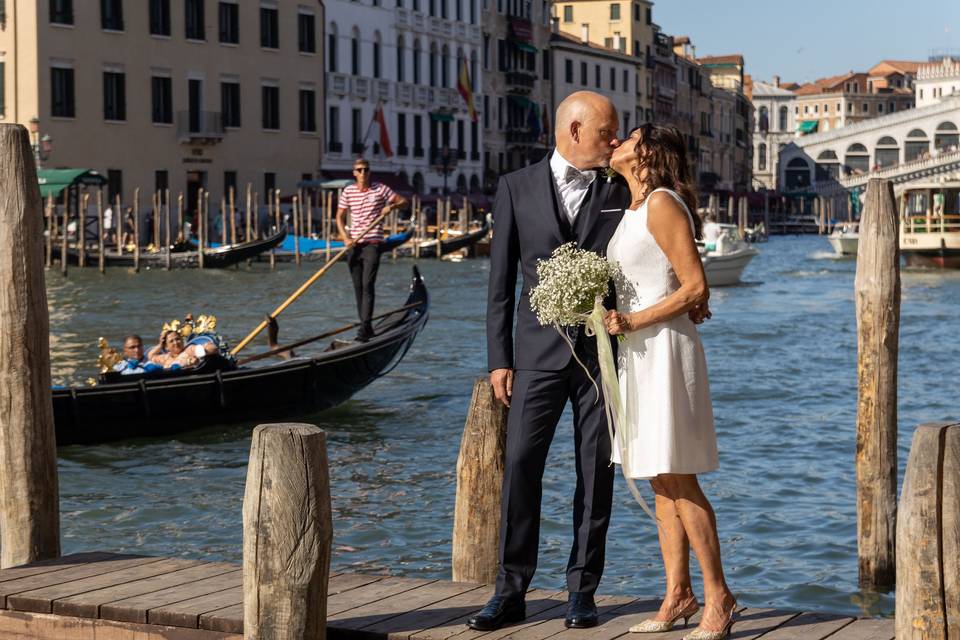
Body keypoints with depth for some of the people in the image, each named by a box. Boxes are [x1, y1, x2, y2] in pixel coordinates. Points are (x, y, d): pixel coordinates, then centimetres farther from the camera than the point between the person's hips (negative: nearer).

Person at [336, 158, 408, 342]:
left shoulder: (380, 189, 0)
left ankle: (365, 327, -20)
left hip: (372, 243, -4)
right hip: (354, 244, 4)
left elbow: (403, 201, 5)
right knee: (358, 287, 6)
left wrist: (392, 206, -16)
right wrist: (345, 238, -3)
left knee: (367, 285, -15)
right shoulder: (348, 192, 6)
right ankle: (366, 326, 15)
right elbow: (340, 217, 11)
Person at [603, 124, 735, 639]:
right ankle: (678, 596, 13)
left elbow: (696, 289, -16)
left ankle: (718, 597, 0)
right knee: (661, 481, 9)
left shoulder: (663, 204, -11)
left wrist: (632, 321, -18)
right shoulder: (633, 210, 15)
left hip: (664, 349, -9)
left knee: (678, 479, -7)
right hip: (637, 352, 9)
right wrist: (611, 317, 9)